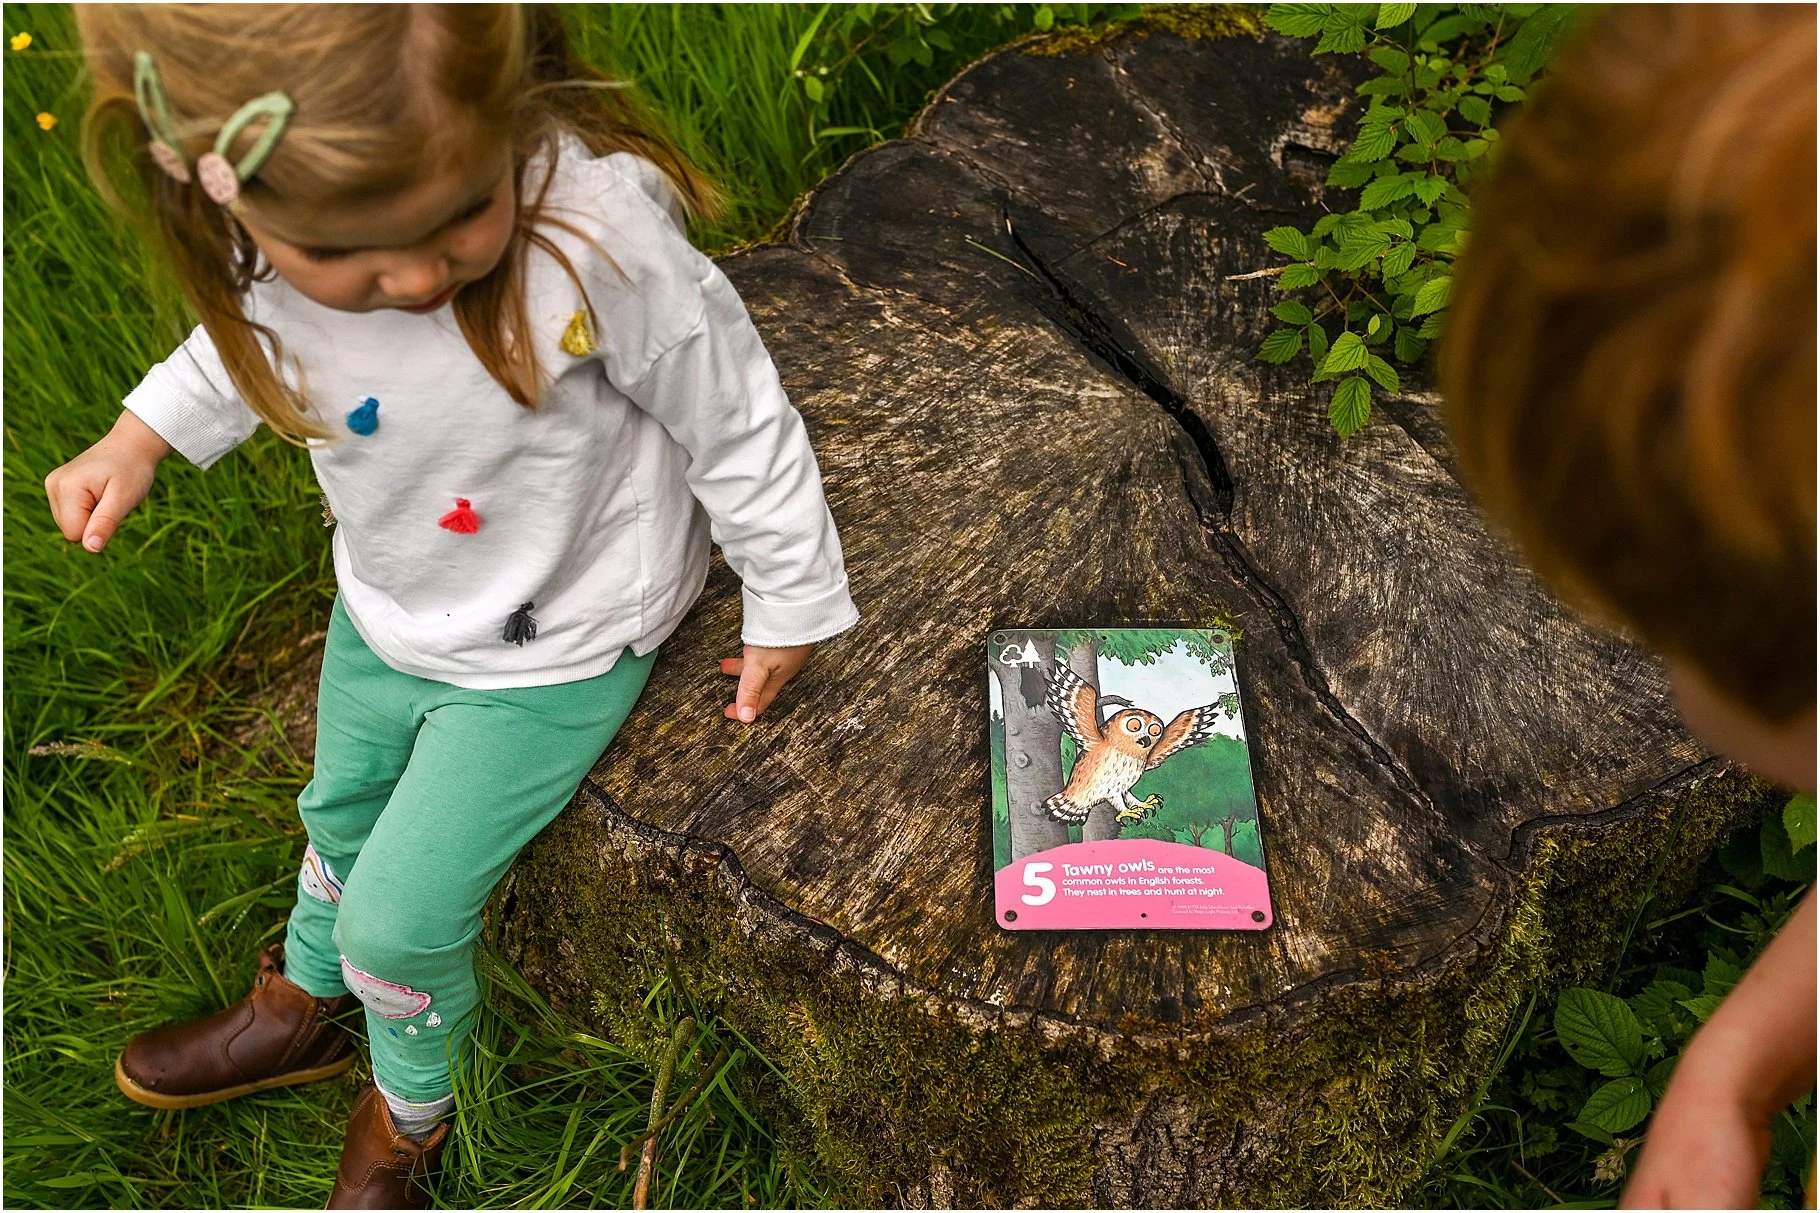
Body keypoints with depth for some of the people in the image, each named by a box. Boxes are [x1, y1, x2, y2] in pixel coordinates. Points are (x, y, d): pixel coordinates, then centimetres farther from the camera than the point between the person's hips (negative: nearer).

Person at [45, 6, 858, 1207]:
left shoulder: (597, 233, -41)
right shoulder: (263, 233, -25)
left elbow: (736, 423, -23)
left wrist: (785, 608, -11)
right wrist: (136, 441, 1)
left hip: (550, 646, -5)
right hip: (384, 610, 5)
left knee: (399, 918, 4)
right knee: (344, 810, 30)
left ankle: (410, 1107, 40)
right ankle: (301, 1006, 62)